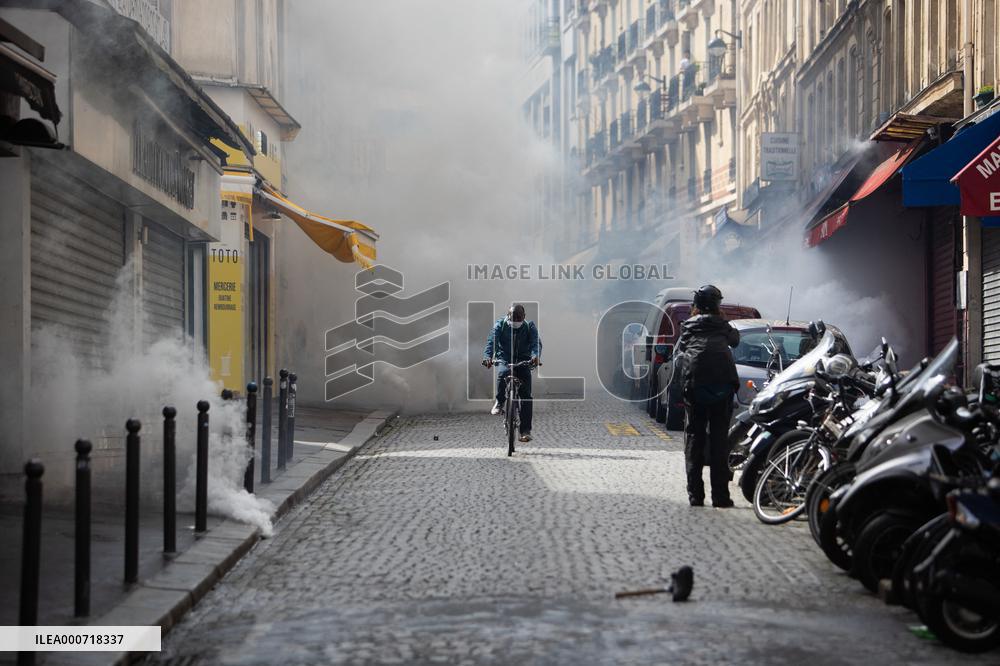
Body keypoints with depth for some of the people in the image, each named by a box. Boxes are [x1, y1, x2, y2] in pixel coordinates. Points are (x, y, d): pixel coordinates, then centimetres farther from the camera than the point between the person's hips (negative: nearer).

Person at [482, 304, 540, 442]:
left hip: (523, 362, 1)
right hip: (504, 360, -1)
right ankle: (500, 402, -12)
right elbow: (491, 341, -19)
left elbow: (536, 342, -20)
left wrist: (535, 355, -43)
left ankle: (525, 430, -6)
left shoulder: (530, 326, -3)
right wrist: (488, 357, -40)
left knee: (526, 395, -10)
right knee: (503, 373, -37)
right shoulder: (500, 325, -5)